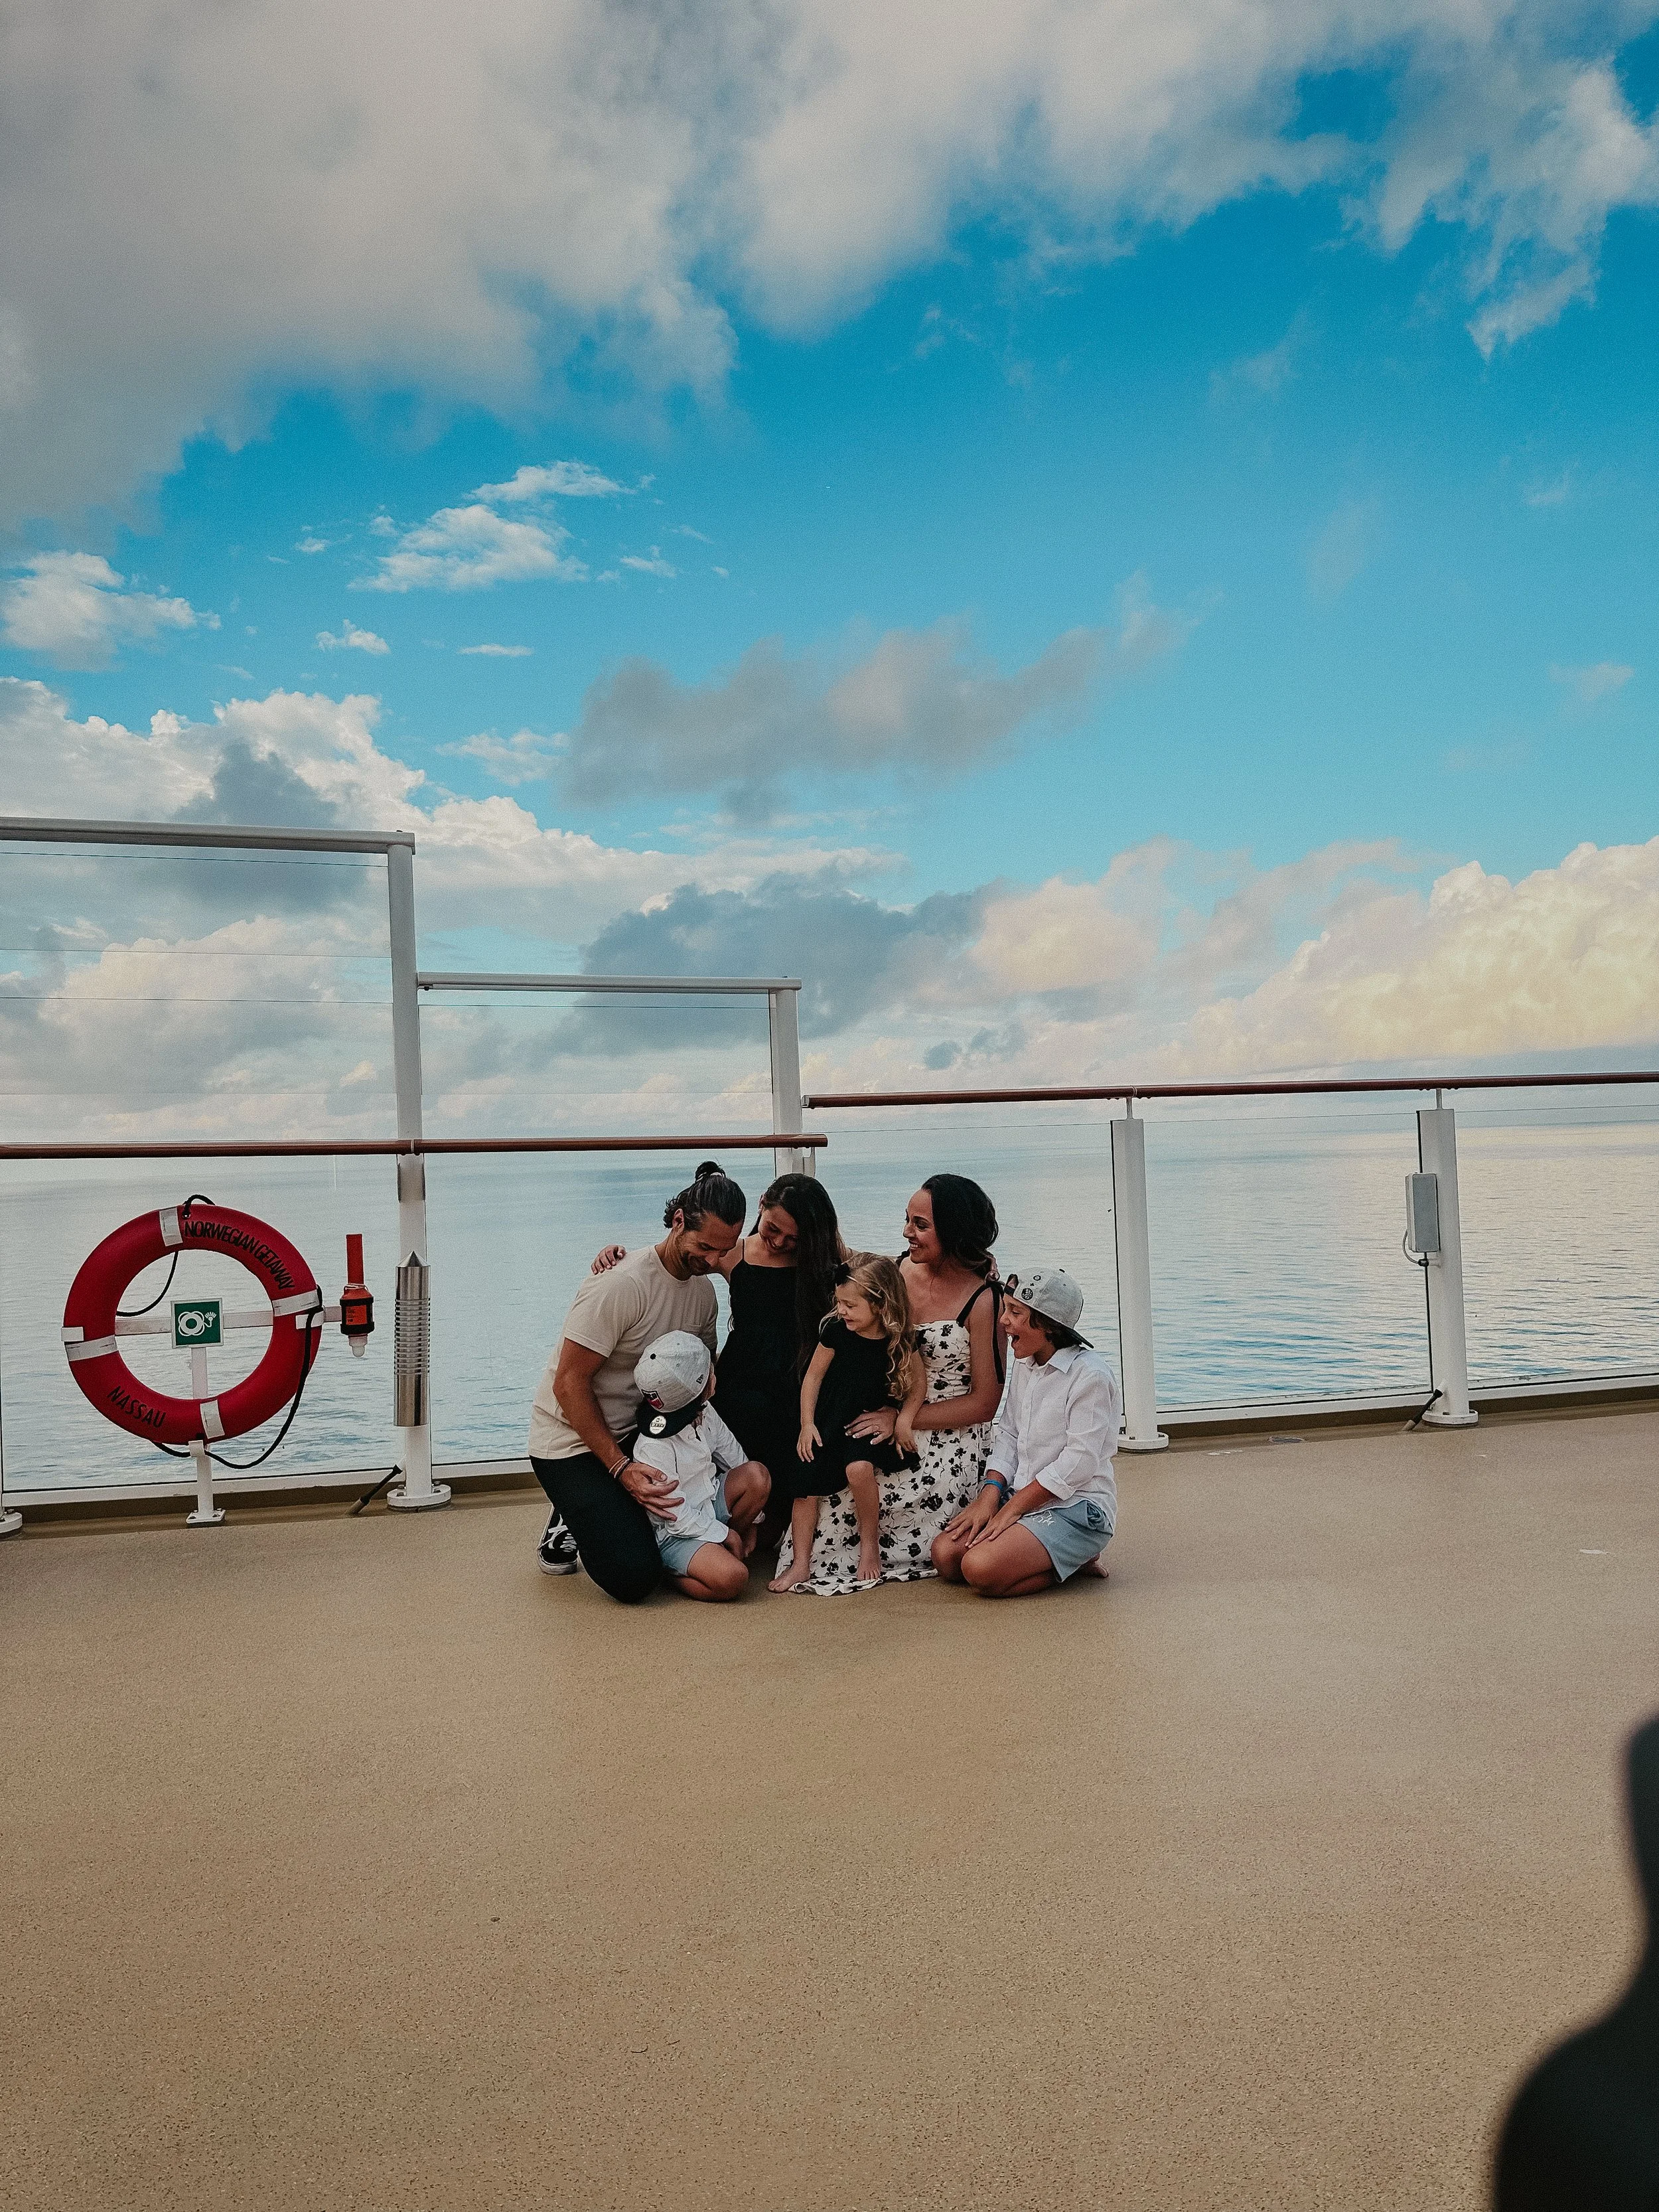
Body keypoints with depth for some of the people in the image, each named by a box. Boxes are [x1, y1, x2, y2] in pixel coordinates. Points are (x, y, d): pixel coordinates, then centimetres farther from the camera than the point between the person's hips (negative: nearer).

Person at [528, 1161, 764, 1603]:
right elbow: (569, 1385, -23)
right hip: (572, 1442, -8)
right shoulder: (619, 1285, -25)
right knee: (634, 1577, -22)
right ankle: (569, 1525, 10)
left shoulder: (703, 1289, 1)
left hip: (636, 1434, 8)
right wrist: (621, 1468, -26)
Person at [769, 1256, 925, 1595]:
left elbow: (918, 1380, 4)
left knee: (859, 1469, -28)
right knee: (807, 1484, -7)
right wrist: (807, 1424, -4)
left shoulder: (899, 1340, -10)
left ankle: (870, 1545, -7)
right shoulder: (835, 1330, -10)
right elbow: (813, 1376, 0)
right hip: (828, 1423, 2)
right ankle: (800, 1563, 5)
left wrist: (904, 1420, -8)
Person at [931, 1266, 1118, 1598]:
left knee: (980, 1570, -25)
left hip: (1077, 1507, -8)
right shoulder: (1023, 1365, 9)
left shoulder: (1090, 1376, -17)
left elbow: (1078, 1463, -19)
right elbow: (1008, 1435, 10)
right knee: (945, 1553, -9)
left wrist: (1012, 1508, -17)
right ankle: (1062, 1558, 4)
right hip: (1022, 1497, 8)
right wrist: (990, 1494, -7)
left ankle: (1076, 1561, -2)